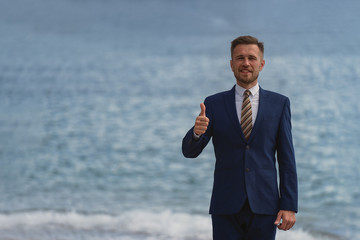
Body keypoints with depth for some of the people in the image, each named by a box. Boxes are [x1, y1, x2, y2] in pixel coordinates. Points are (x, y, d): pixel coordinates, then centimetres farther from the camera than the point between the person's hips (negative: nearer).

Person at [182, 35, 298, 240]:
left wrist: (289, 206, -3)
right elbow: (190, 151, 0)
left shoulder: (279, 104, 6)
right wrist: (197, 132, -23)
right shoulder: (214, 104, 6)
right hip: (226, 206, 0)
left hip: (264, 206, 0)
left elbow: (287, 158, 4)